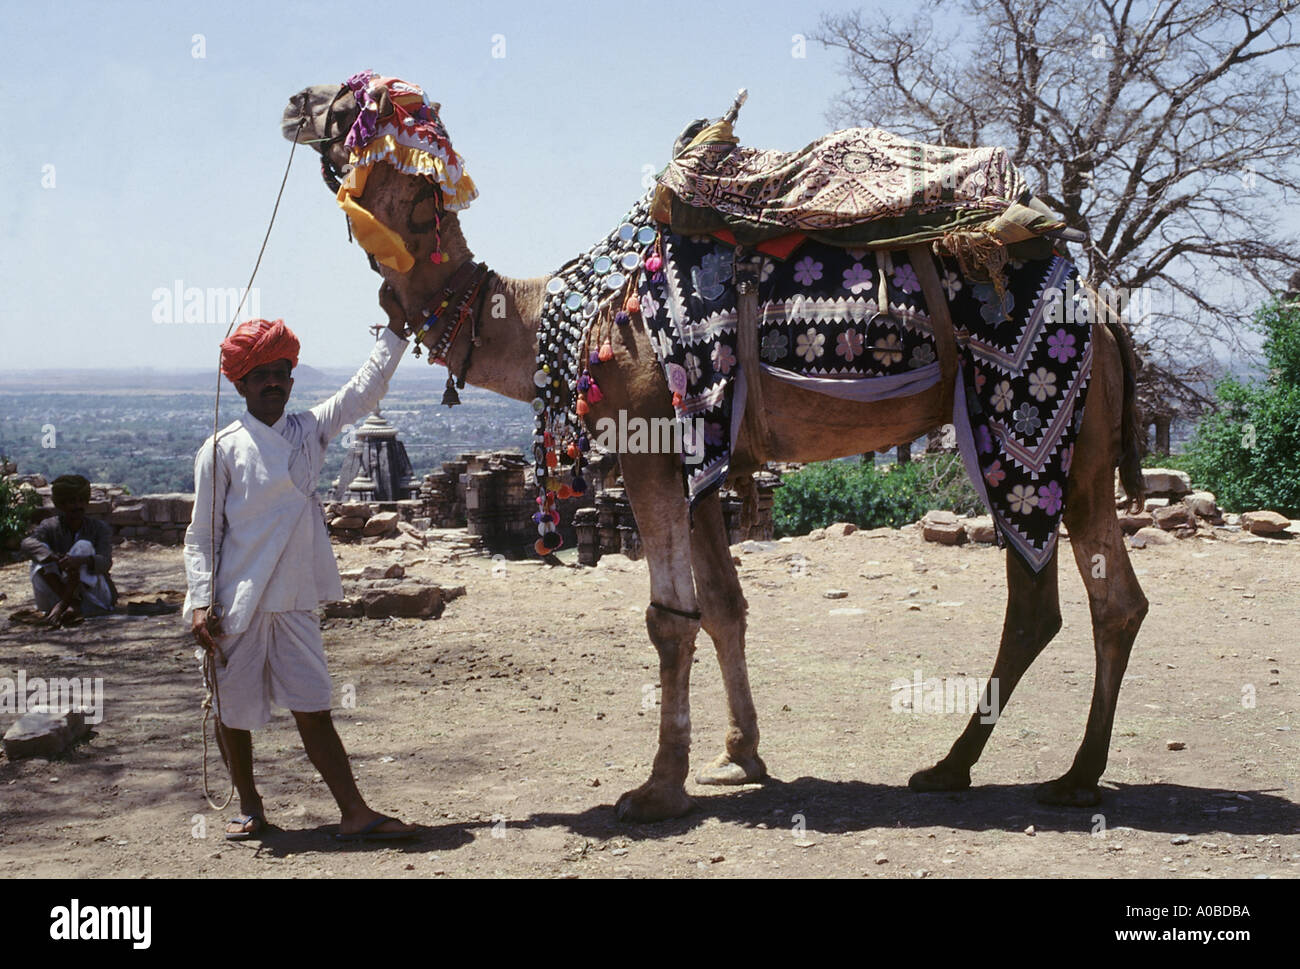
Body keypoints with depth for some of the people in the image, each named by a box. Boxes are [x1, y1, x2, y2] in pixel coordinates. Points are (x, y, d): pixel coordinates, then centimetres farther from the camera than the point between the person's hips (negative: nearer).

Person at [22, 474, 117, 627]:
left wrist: (81, 560, -46)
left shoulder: (100, 528, -6)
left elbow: (105, 563, -22)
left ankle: (63, 604, -32)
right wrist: (54, 558, -43)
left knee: (83, 546, -24)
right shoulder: (50, 527, -2)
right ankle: (73, 605, -34)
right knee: (41, 554, -21)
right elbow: (28, 544, -23)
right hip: (59, 593, 2)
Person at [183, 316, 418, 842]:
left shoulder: (309, 430, 7)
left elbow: (365, 388, 10)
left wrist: (397, 328, 5)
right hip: (236, 606, -3)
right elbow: (201, 535, -4)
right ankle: (249, 806, 29)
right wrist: (201, 602, -12)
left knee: (313, 709, 0)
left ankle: (355, 812, -2)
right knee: (233, 710, 10)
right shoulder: (222, 449, -5)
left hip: (295, 602, 3)